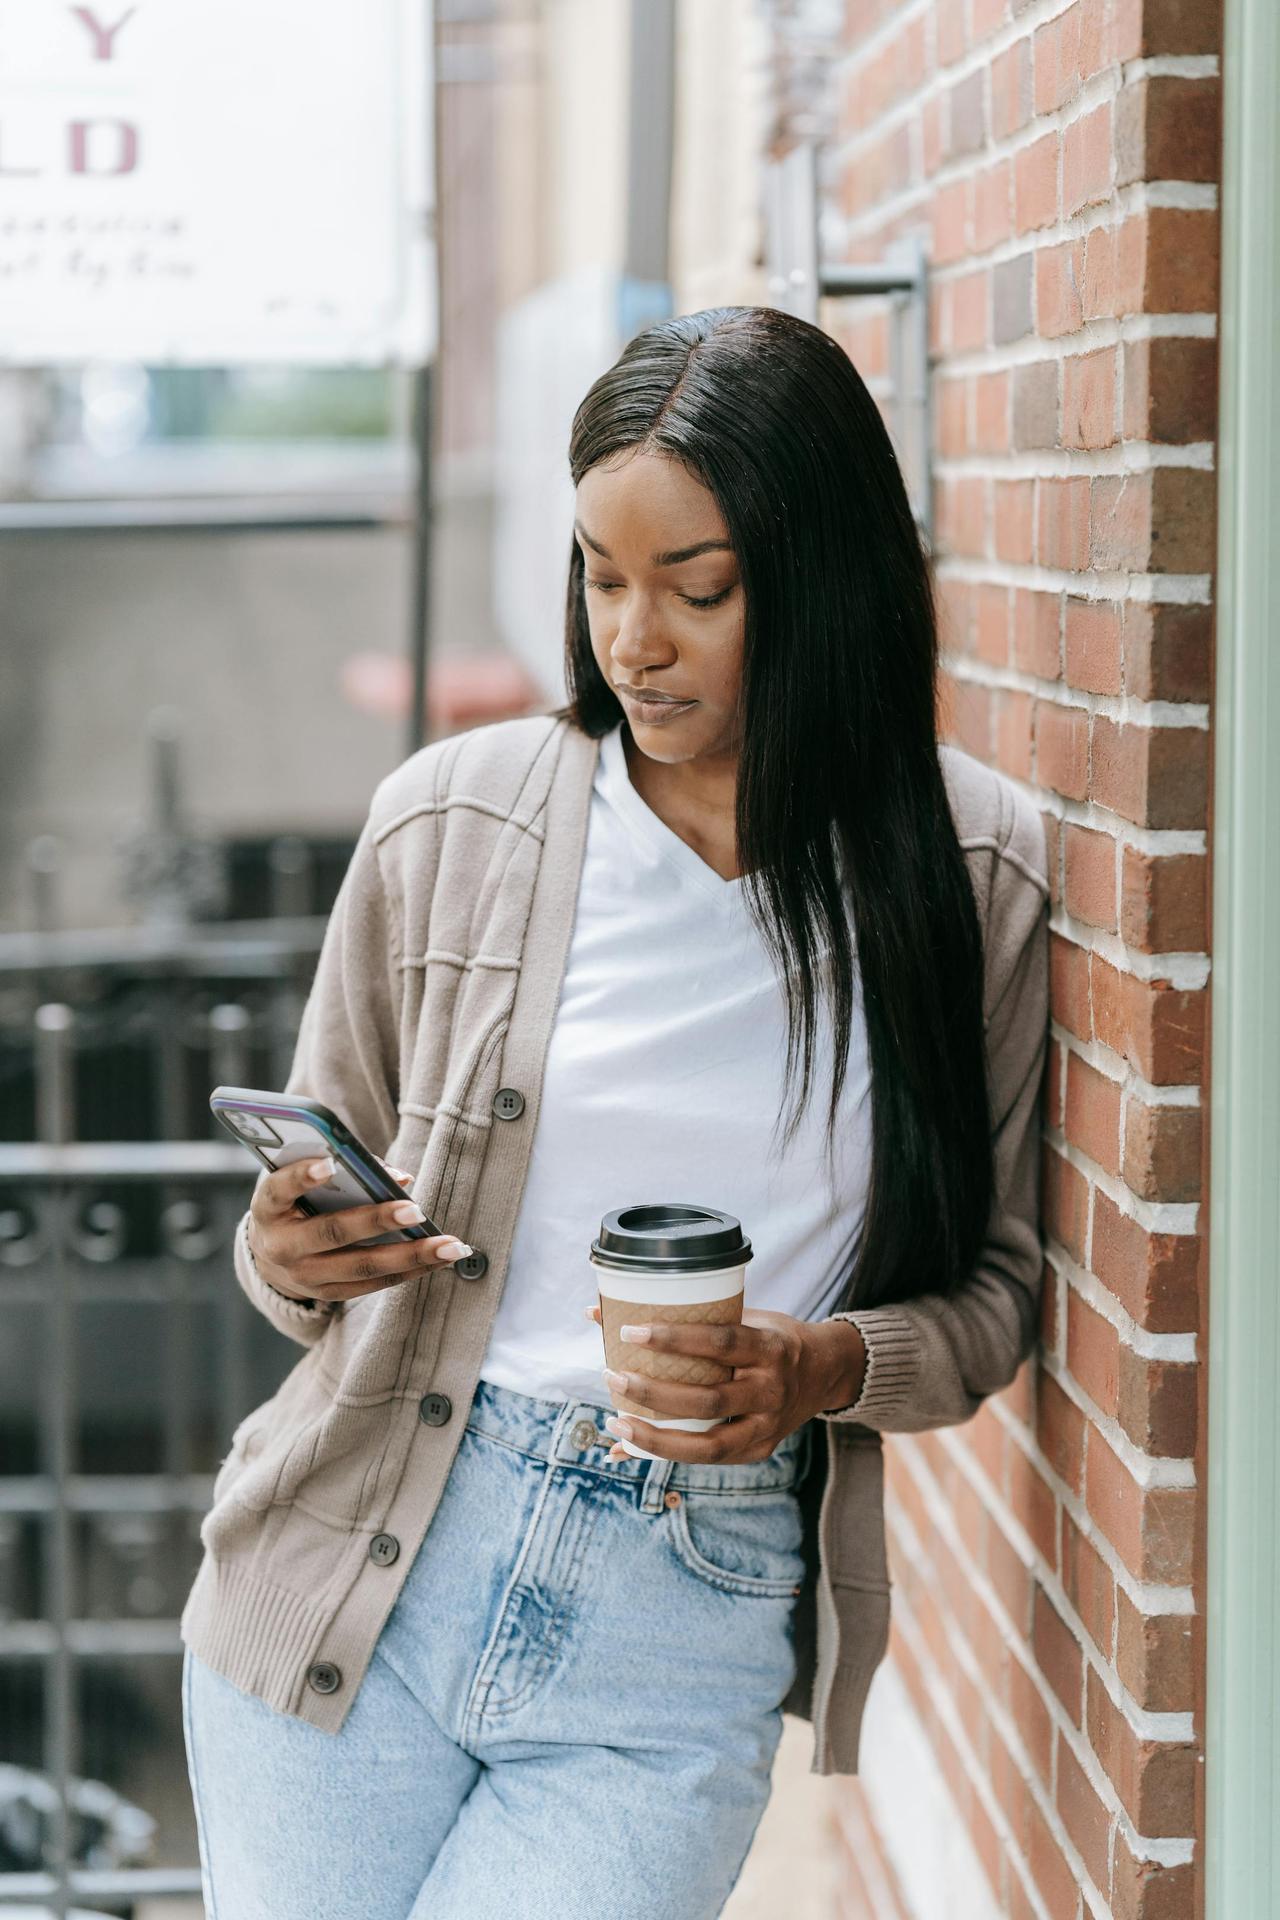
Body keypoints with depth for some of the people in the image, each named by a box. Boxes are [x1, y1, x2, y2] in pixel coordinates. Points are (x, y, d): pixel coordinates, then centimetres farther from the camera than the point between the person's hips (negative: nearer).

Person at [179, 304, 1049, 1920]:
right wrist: (288, 1255, -13)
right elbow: (310, 1219, 9)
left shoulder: (972, 876, -1)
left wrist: (823, 1369, -14)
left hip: (683, 1652, -1)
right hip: (352, 1584, 1)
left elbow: (996, 1292, 5)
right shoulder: (445, 820, 1)